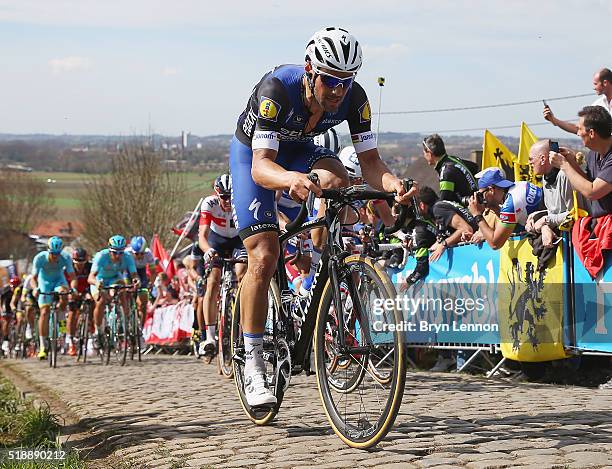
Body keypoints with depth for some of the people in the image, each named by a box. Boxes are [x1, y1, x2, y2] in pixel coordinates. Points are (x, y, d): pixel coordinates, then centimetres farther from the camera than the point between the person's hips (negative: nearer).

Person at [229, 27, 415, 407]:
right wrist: (292, 179, -67)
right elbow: (261, 167, -45)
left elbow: (370, 161, -25)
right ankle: (253, 365, -7)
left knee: (337, 181, -31)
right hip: (254, 153, -4)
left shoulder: (354, 98, -25)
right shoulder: (277, 89, -38)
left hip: (300, 149, 4)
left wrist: (392, 183, -48)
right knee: (264, 256, -16)